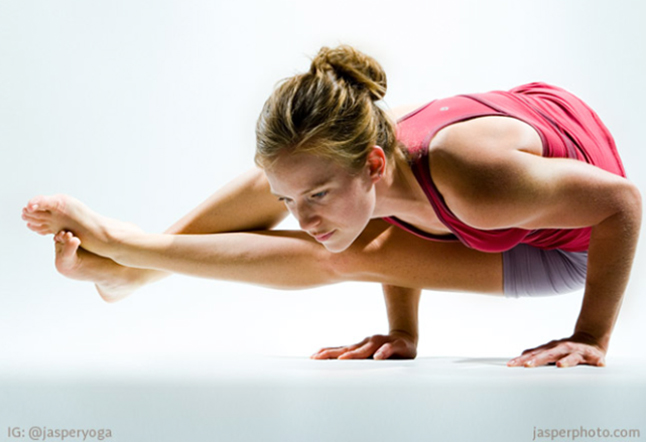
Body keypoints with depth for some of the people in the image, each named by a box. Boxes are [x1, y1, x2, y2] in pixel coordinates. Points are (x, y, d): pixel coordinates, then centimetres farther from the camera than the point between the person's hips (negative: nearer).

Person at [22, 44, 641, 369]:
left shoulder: (471, 182, -47)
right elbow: (398, 218, -3)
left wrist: (591, 339, -29)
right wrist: (402, 334, -7)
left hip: (564, 247, -5)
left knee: (343, 256, -17)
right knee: (283, 167, -3)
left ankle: (124, 248, -1)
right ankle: (129, 269, 12)